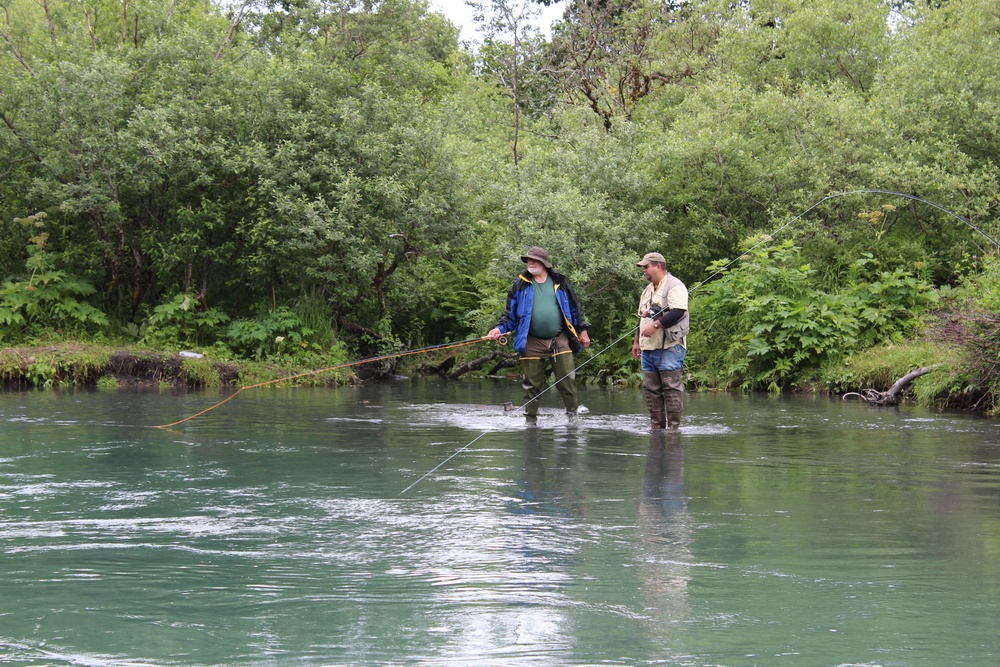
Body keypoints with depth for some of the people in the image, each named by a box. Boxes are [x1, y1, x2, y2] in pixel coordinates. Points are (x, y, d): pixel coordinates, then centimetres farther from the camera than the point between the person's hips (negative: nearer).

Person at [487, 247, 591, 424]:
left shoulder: (560, 282, 9)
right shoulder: (521, 285, 8)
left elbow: (575, 307, 14)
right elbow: (511, 313, 10)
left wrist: (583, 330, 9)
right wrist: (500, 329, -5)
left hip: (560, 340, 0)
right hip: (532, 343, 0)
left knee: (567, 379, -8)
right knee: (532, 384, 2)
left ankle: (572, 414, 4)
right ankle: (530, 420, 11)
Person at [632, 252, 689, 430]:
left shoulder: (674, 286, -7)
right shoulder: (648, 290, 23)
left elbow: (678, 312, -20)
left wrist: (656, 324, -23)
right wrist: (636, 341, 25)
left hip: (669, 348, -9)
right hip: (648, 348, 9)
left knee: (671, 386, -9)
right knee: (651, 389, 7)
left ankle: (675, 425, -8)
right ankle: (656, 427, 10)